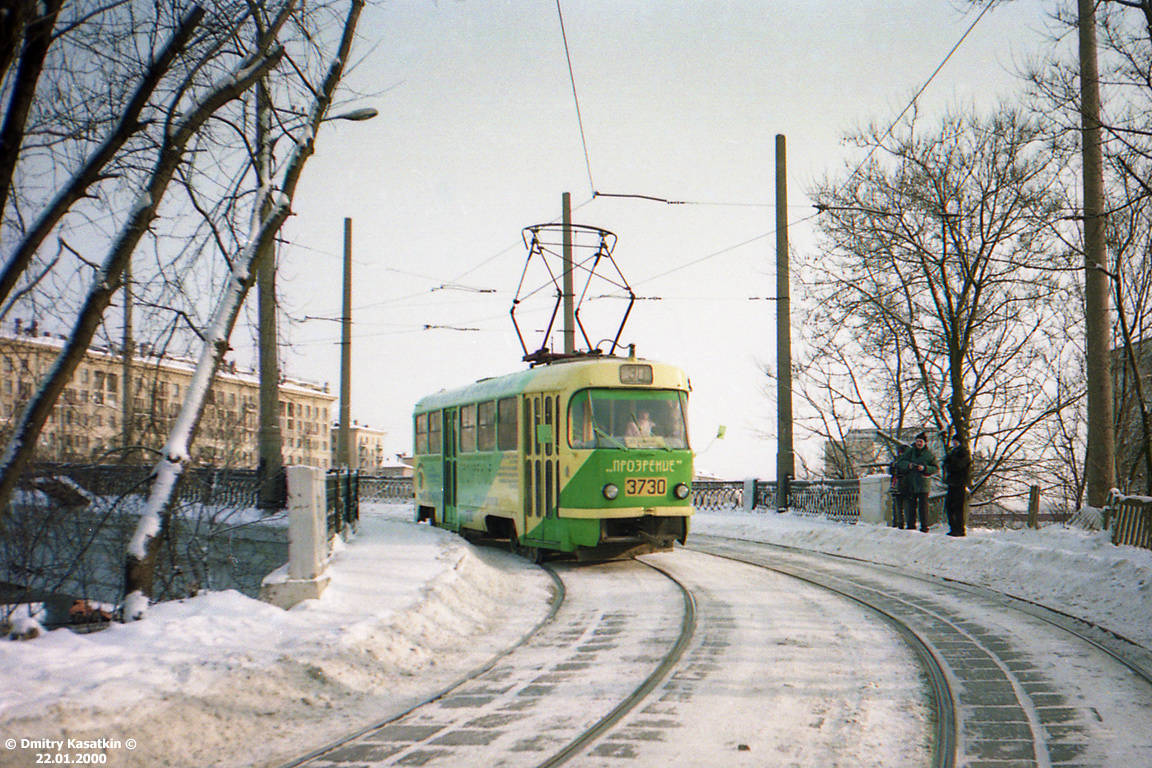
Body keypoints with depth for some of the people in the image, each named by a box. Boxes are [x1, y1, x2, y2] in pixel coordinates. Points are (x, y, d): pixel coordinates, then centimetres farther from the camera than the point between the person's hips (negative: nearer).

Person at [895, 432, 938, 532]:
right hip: (910, 484, 3)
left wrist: (925, 468, -15)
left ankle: (924, 526, 5)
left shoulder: (929, 454, 2)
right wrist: (908, 465, -15)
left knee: (923, 506, -2)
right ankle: (911, 525, 14)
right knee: (910, 506, 5)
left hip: (923, 484, -3)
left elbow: (936, 468, 0)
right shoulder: (909, 452, 9)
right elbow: (900, 462, 5)